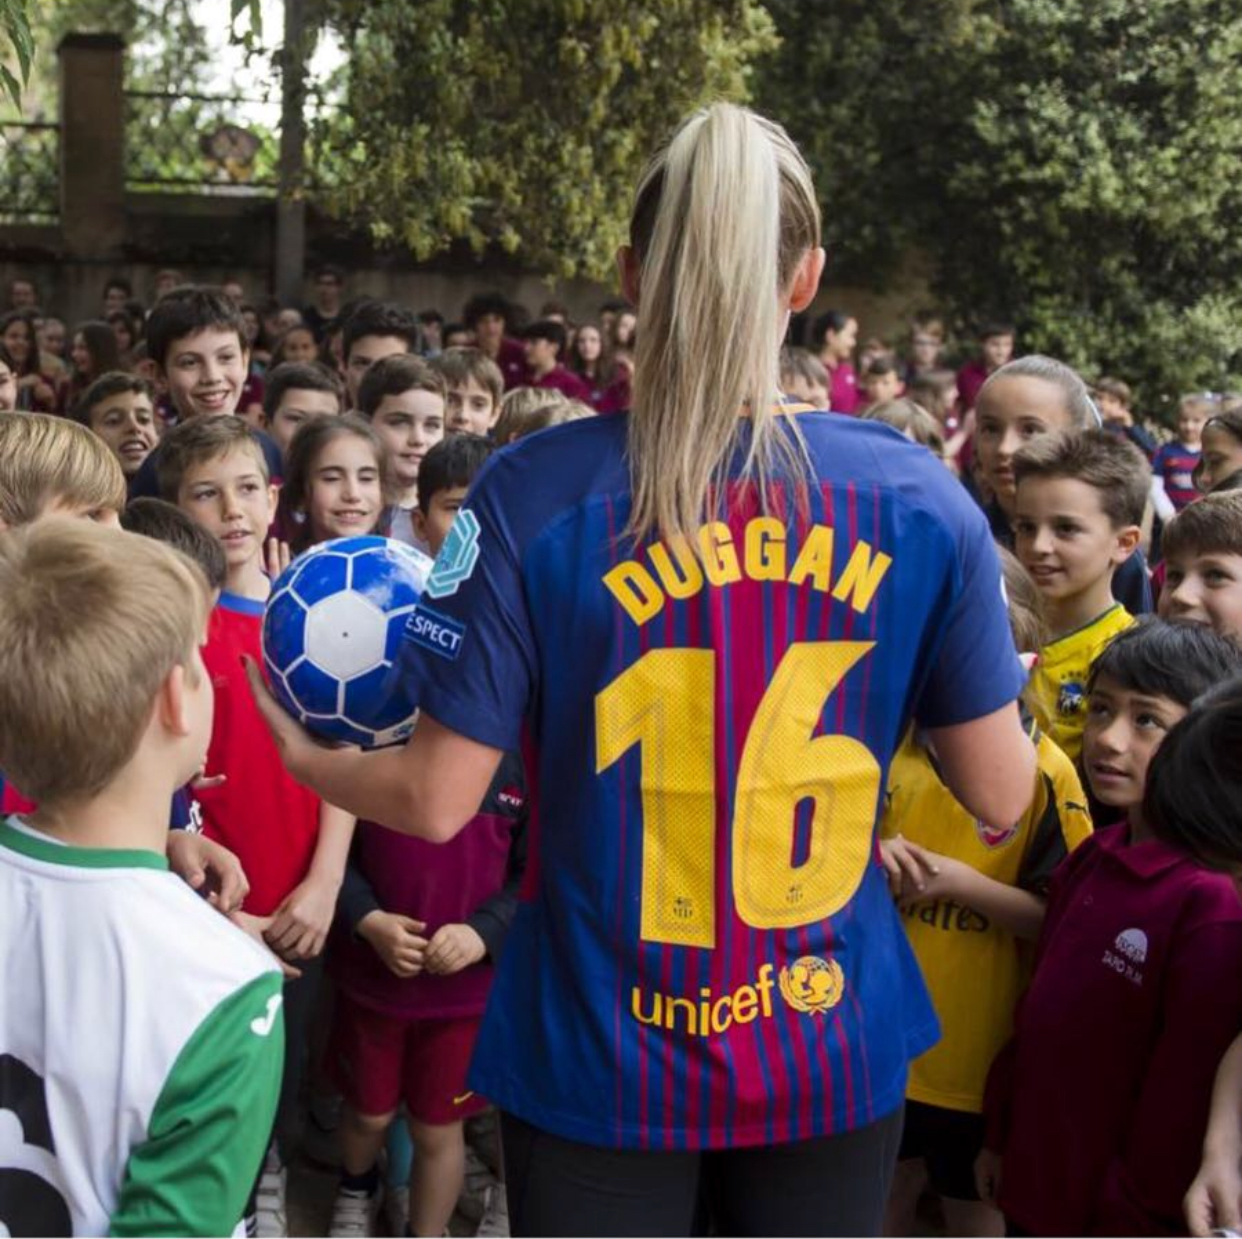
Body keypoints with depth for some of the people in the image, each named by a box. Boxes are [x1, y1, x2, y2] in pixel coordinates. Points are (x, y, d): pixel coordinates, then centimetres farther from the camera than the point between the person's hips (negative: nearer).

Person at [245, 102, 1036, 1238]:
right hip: (838, 1054, 2)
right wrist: (1005, 692, 20)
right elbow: (1000, 794, -3)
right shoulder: (920, 498, -11)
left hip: (600, 1061, -1)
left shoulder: (534, 494, -16)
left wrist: (309, 761, 10)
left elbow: (437, 801, -11)